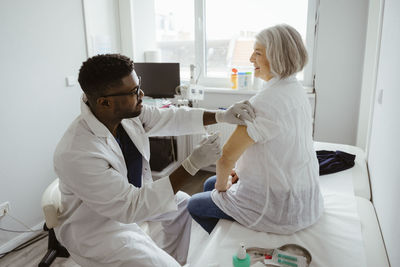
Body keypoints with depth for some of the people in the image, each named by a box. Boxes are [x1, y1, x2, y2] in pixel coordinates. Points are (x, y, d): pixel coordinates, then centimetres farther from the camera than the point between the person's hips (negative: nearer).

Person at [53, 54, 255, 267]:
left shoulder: (126, 112, -16)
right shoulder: (77, 155, -36)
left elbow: (171, 118, -6)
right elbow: (131, 208, -32)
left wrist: (222, 116, -16)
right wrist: (192, 165, -35)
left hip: (129, 195, 8)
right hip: (95, 225, -7)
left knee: (183, 204, 17)